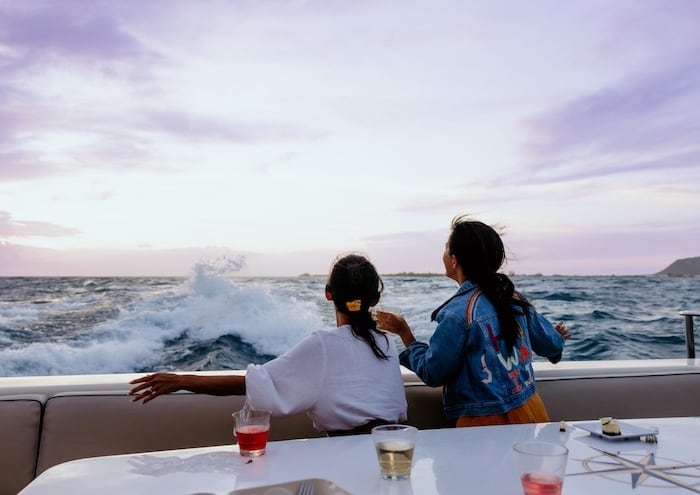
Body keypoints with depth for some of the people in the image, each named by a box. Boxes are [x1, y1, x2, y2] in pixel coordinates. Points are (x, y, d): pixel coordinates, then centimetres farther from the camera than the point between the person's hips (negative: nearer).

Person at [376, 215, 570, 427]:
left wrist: (404, 332, 0)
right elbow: (551, 344, 10)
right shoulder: (512, 296, -2)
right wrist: (558, 335, 34)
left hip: (486, 423, -6)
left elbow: (431, 374, -12)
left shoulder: (457, 313, -21)